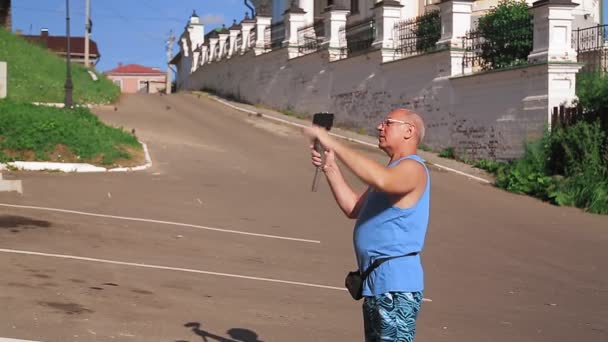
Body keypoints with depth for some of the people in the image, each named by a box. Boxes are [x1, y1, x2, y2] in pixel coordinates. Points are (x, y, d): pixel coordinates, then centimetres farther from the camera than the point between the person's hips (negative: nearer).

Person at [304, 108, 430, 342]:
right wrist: (330, 168, 9)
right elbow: (353, 209, 19)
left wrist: (333, 144, -32)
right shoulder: (391, 171, 21)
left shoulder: (413, 168, -12)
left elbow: (381, 180, -35)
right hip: (376, 283, 11)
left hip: (396, 284, -11)